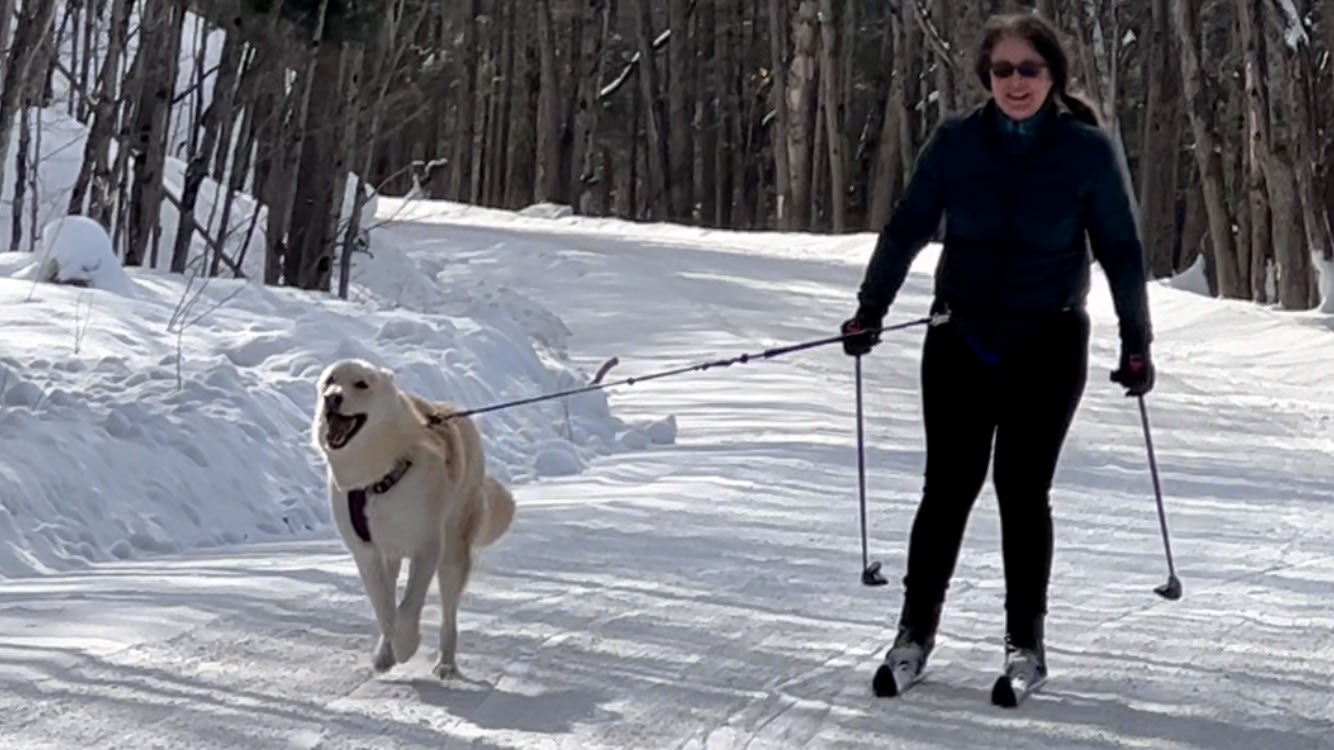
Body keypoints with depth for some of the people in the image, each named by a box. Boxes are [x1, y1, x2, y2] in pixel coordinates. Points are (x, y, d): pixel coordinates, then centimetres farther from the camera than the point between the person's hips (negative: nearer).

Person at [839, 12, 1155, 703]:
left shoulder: (1087, 150, -6)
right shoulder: (955, 142, -3)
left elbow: (1121, 250, 2)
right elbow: (906, 228, 5)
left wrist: (1136, 344, 2)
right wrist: (870, 309, 4)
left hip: (1047, 347, -1)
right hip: (961, 341, 1)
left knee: (1023, 491, 0)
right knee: (948, 486, 1)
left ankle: (1026, 641, 13)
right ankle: (915, 631, 14)